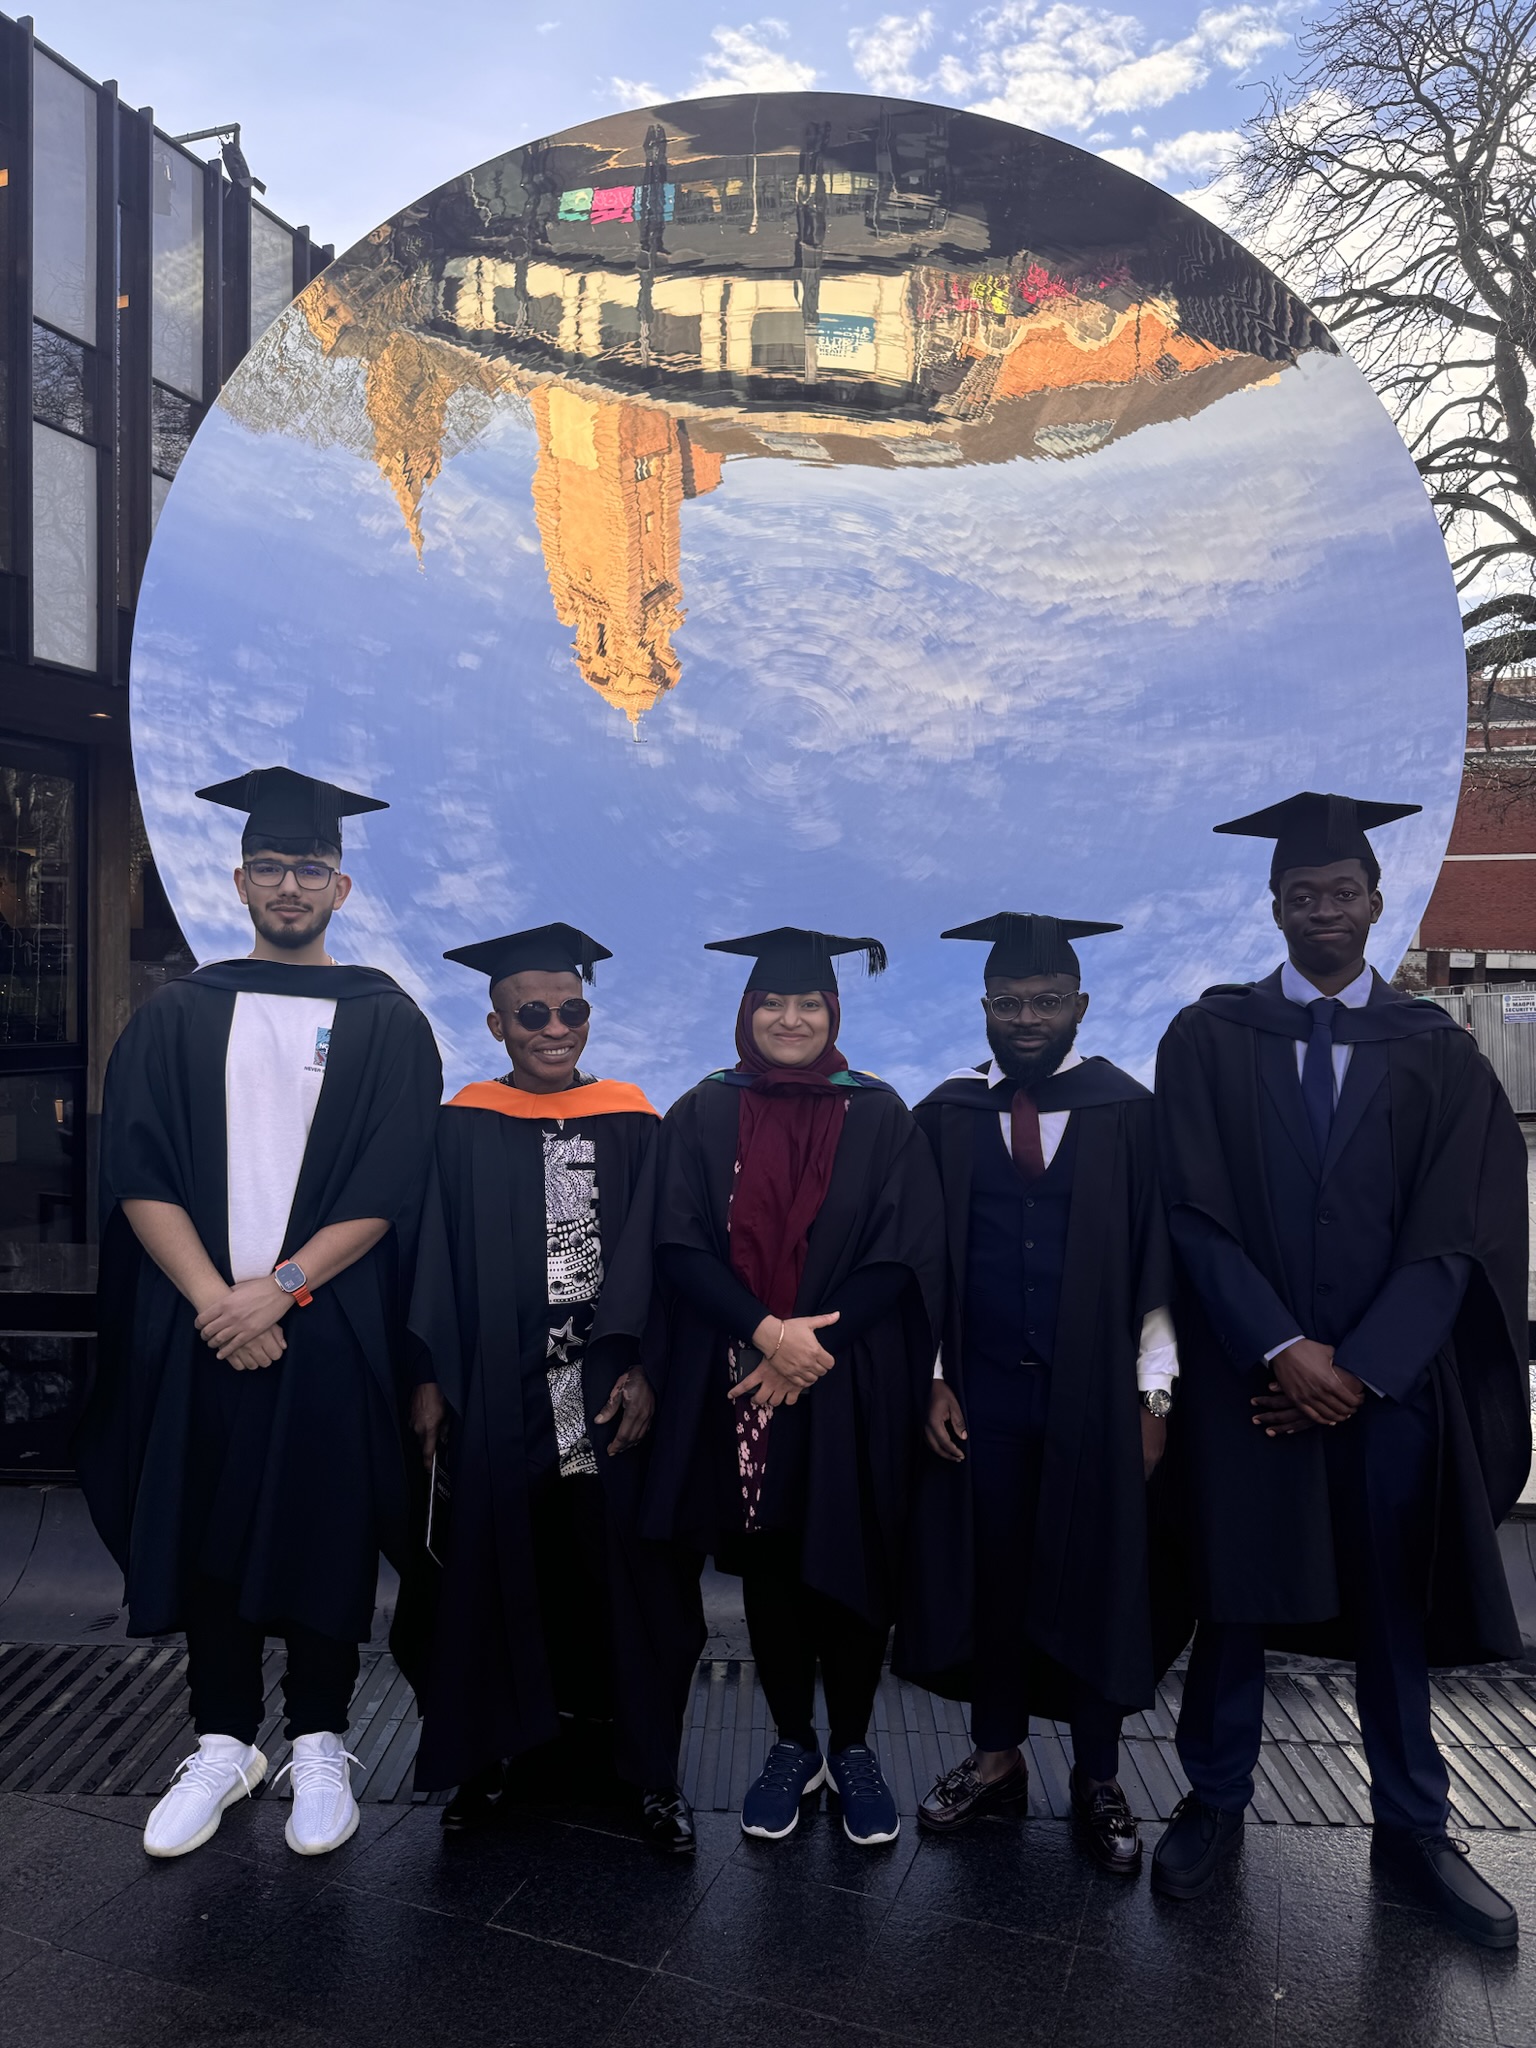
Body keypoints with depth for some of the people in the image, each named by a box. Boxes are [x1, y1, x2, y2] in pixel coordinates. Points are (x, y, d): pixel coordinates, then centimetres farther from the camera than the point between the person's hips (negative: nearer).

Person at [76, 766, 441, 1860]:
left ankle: (319, 1745, 24)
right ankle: (224, 1742, 28)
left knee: (325, 1535, 6)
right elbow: (138, 1174, -1)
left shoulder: (386, 1021, 2)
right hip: (196, 1327, 2)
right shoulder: (178, 1017, 8)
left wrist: (281, 1287, -15)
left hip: (333, 1330, -2)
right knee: (206, 1530, 10)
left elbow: (392, 1187, -6)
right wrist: (215, 1299, -13)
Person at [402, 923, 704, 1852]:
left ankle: (653, 1767, 18)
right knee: (495, 1564, 7)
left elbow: (653, 1254, 0)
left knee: (623, 1564, 4)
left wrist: (642, 1371, -10)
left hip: (608, 1386, 0)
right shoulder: (465, 1127, 4)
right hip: (498, 1390, 0)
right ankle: (486, 1755, 25)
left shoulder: (630, 1121, 5)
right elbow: (437, 1258, 2)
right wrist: (429, 1381, -5)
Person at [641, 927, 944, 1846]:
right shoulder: (704, 1115, 3)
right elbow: (681, 1249, -4)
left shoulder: (880, 1116, 1)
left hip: (853, 1389, -1)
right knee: (767, 1569, 10)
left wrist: (811, 1347, -14)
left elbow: (906, 1258, -5)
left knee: (850, 1565, 6)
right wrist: (769, 1332, -17)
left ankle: (853, 1748, 26)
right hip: (738, 1387, 1)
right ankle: (793, 1746, 28)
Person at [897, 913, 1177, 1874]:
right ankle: (998, 1757, 30)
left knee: (1097, 1577, 9)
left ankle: (1099, 1777, 27)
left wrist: (1153, 1396, -5)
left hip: (1096, 1393, -1)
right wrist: (932, 1379, 0)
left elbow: (1160, 1261, -2)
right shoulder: (946, 1117, 3)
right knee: (988, 1571, 11)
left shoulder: (1129, 1114, -2)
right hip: (979, 1395, 2)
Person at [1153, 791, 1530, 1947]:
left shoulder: (1436, 1052, 3)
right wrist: (1284, 1351, -14)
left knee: (1394, 1601, 13)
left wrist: (1360, 1366, -12)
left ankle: (1412, 1826, 31)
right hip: (1248, 1372, -1)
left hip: (1392, 1377, 1)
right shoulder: (1208, 1040, -1)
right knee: (1236, 1593, 10)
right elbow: (1196, 1214, -7)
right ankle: (1217, 1803, 28)